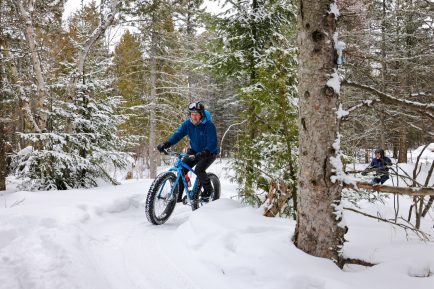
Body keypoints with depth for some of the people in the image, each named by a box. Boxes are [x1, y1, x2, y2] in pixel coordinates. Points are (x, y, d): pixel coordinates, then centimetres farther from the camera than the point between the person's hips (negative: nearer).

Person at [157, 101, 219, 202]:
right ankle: (177, 195, 2)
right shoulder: (188, 123, -11)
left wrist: (204, 153, -48)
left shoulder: (209, 125, -25)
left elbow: (212, 143, -31)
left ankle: (208, 190, -2)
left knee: (199, 170, -27)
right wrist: (165, 144, -31)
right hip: (195, 151, 5)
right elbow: (178, 134, -16)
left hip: (210, 152, -5)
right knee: (181, 169, -9)